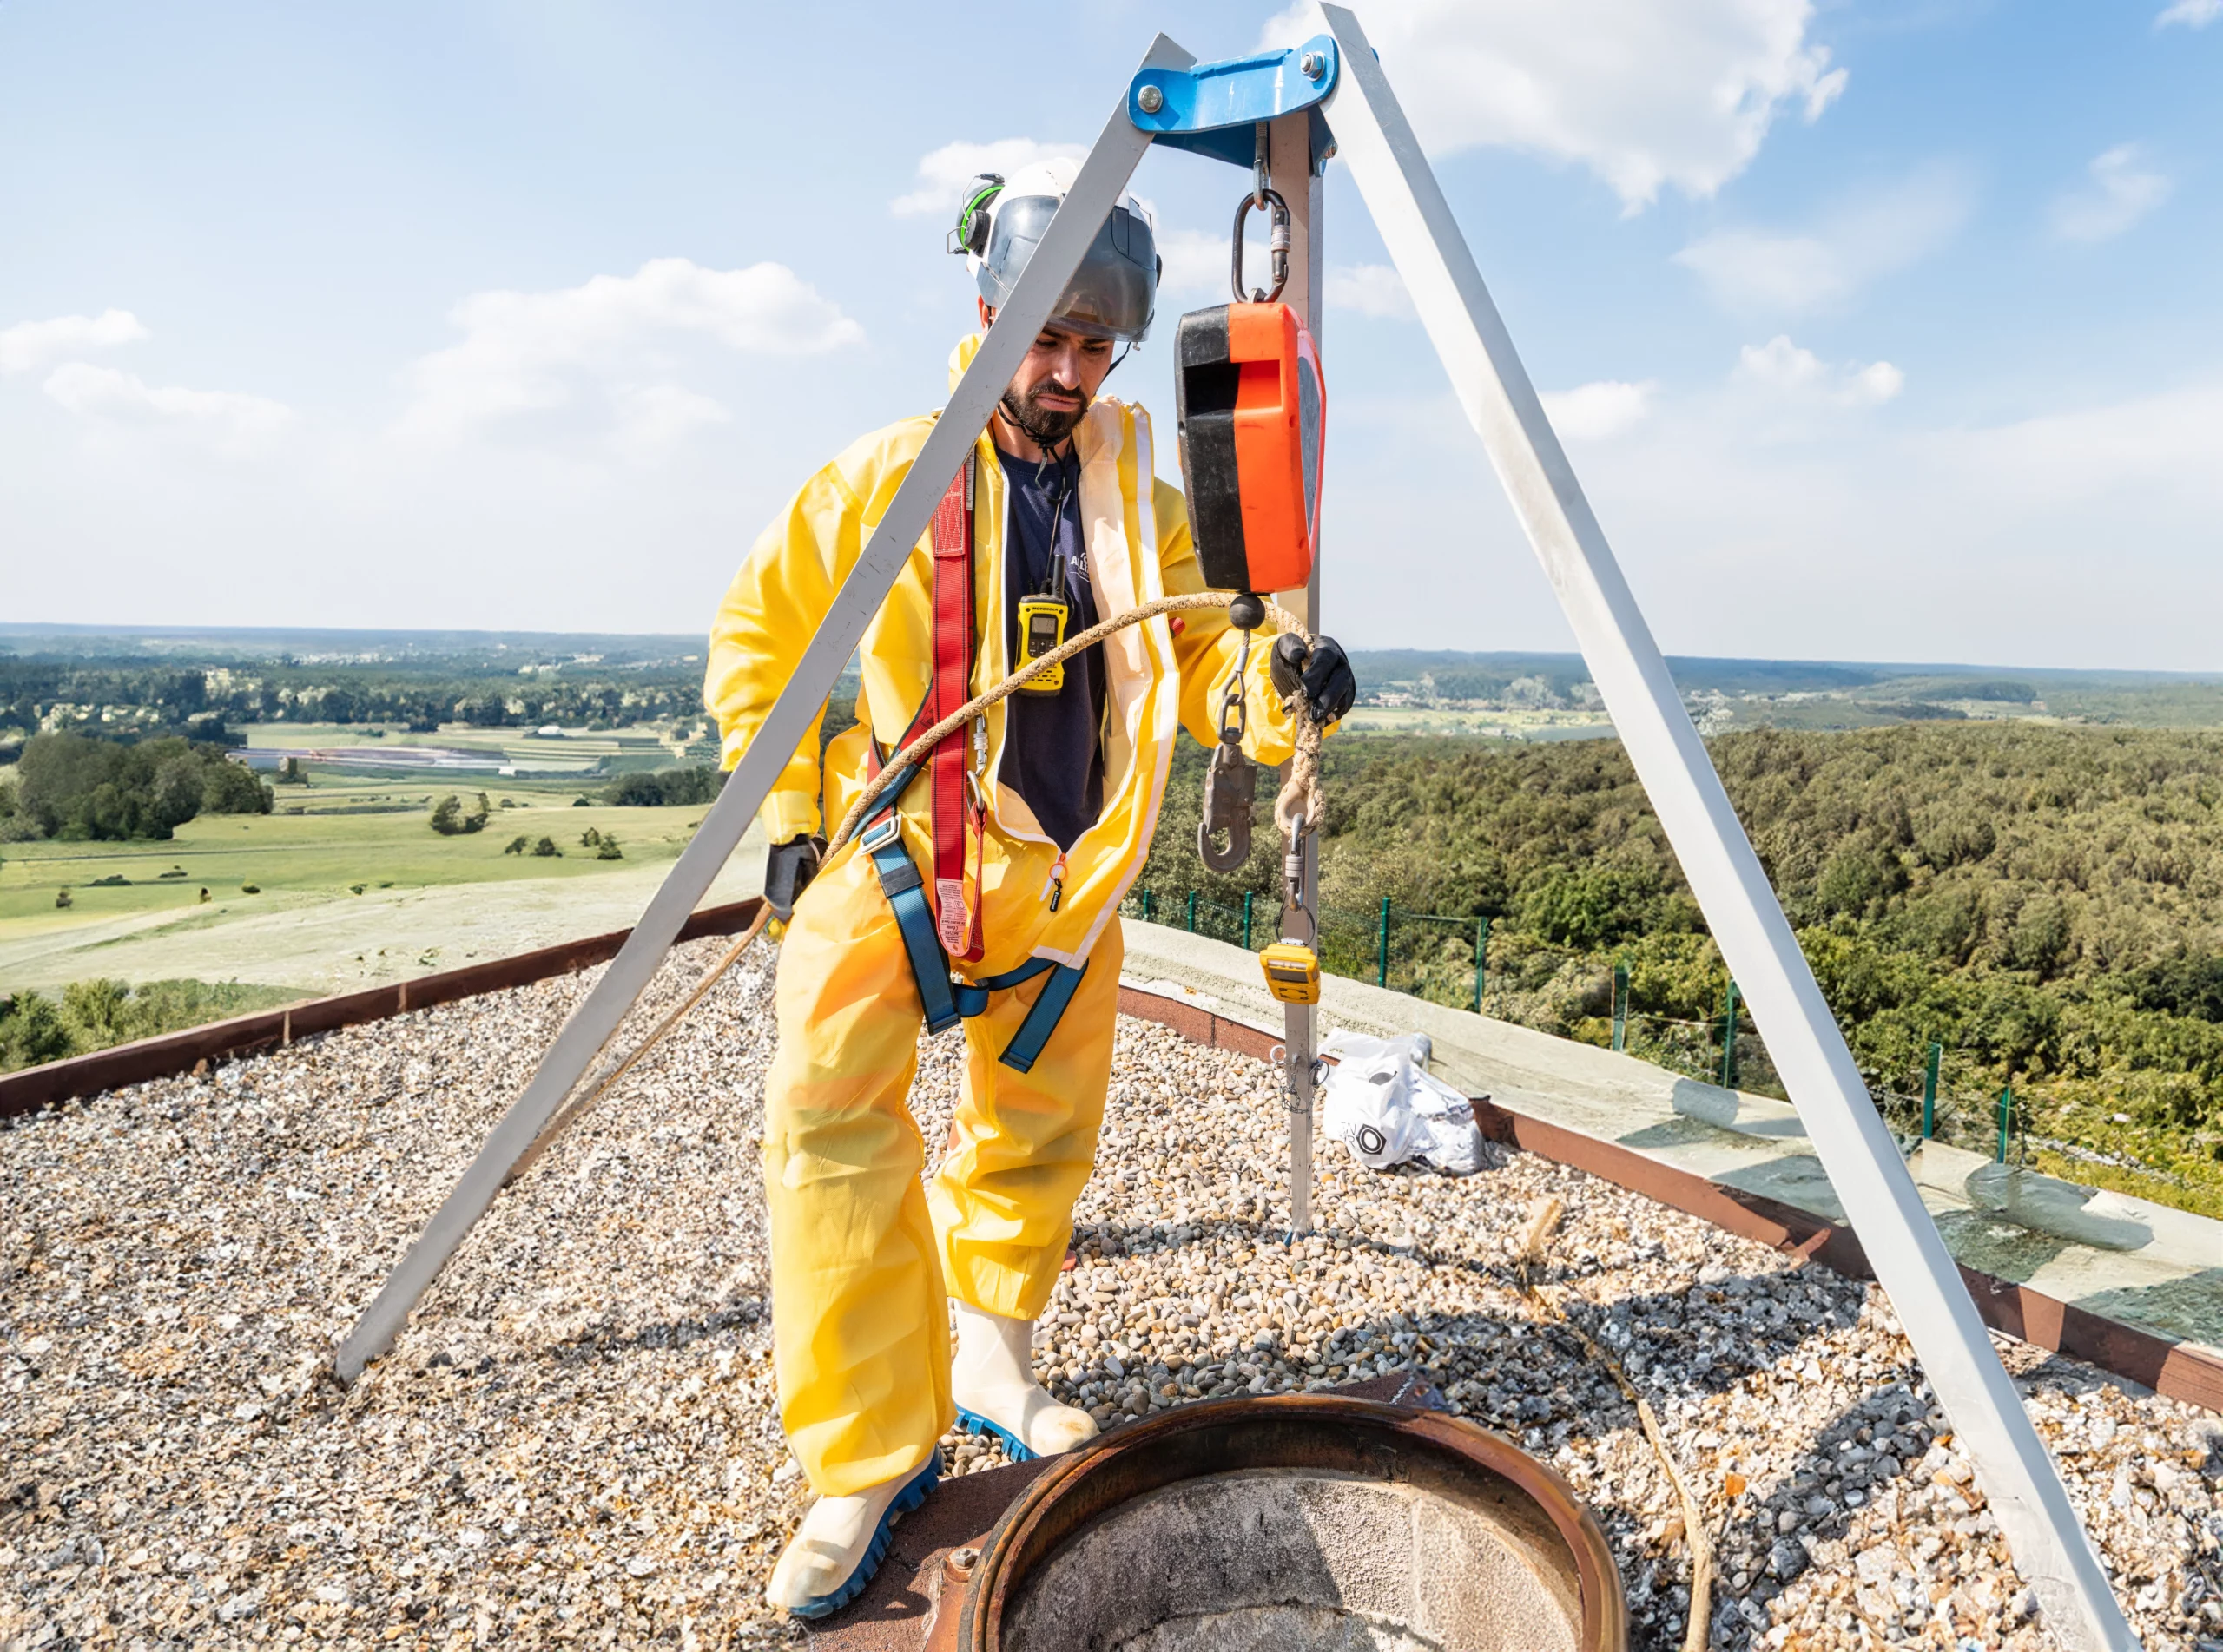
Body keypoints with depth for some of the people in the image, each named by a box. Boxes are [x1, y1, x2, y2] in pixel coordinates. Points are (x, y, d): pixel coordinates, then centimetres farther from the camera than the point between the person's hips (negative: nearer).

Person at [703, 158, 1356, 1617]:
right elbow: (759, 639, 5)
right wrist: (789, 812, -1)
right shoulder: (886, 477, -3)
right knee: (831, 1113, -19)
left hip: (1066, 880, 4)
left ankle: (994, 1364, 36)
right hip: (897, 857, -3)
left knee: (1043, 1141, 12)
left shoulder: (1142, 499, 6)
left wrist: (1273, 681, -19)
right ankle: (871, 1460, -4)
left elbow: (1187, 664, 4)